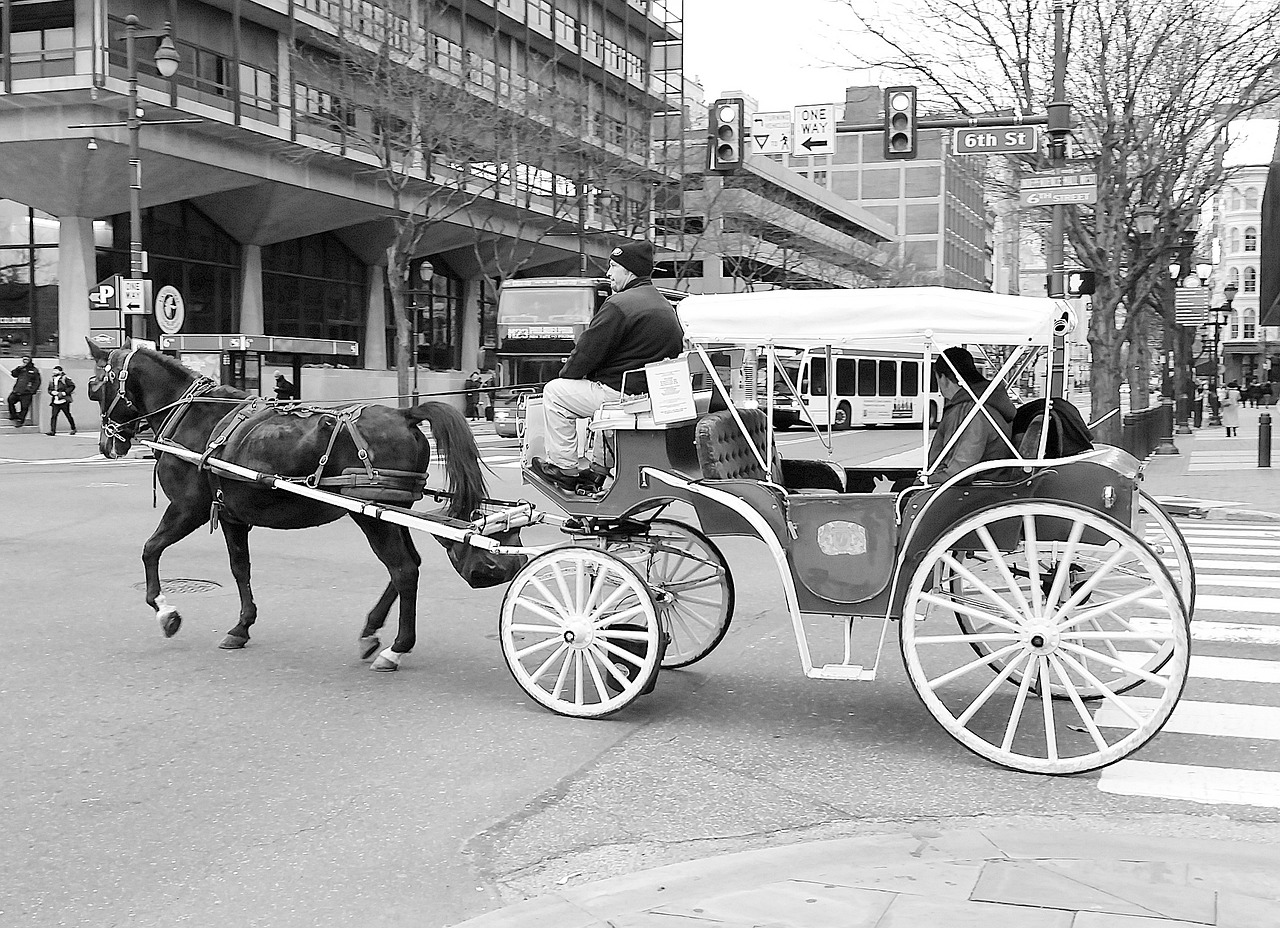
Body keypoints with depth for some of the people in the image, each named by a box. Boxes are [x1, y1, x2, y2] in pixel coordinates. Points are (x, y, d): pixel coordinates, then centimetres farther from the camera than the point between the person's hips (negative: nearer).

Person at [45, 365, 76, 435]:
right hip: (55, 402, 5)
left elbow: (72, 386, -8)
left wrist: (64, 393, -14)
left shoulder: (65, 378, -6)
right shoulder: (51, 379, 12)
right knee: (53, 416, -6)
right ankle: (52, 430, -9)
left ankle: (73, 429, 21)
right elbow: (49, 389, 20)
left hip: (64, 401, -5)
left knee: (68, 415, 6)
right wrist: (53, 392, -3)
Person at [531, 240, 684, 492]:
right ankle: (599, 469, 33)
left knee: (554, 392, 5)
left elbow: (588, 351, -15)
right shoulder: (665, 305, 14)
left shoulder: (620, 304, -16)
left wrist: (565, 375, 6)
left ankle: (563, 468, 8)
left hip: (621, 394, -9)